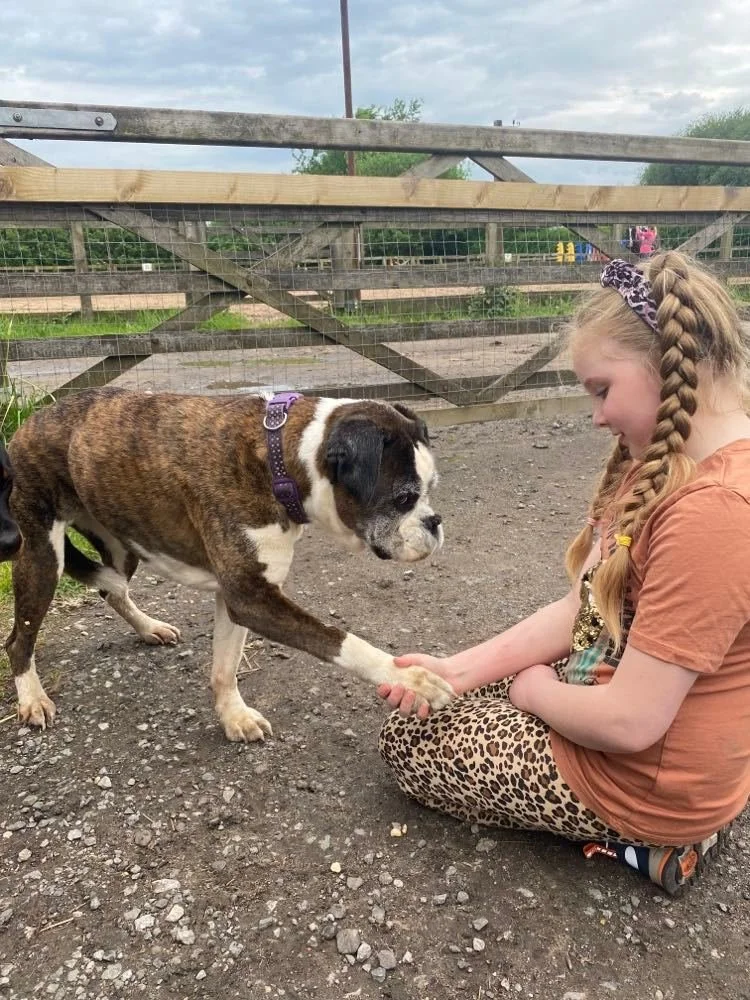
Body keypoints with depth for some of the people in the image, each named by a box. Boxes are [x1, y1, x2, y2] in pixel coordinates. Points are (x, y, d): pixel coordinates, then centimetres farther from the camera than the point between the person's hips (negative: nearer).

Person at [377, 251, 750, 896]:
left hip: (647, 780, -9)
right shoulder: (663, 463, -1)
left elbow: (629, 721, -29)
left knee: (408, 743, 6)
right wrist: (459, 669, -6)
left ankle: (647, 838, 3)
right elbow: (583, 609, 2)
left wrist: (538, 690, -9)